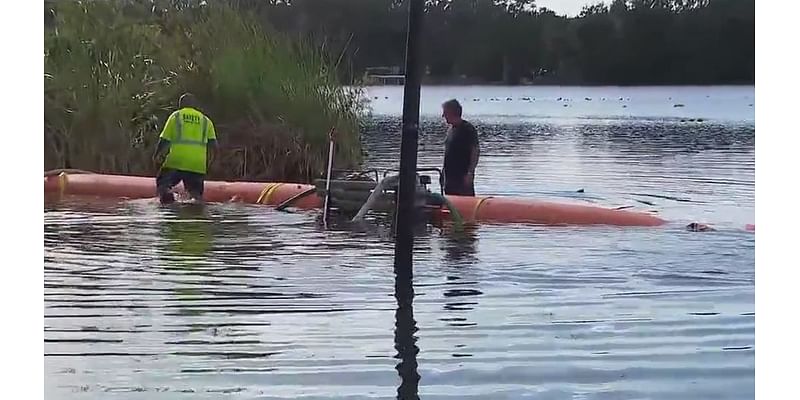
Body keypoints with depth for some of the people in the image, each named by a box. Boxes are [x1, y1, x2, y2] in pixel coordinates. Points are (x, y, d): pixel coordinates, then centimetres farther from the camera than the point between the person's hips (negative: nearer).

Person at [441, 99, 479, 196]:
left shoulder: (468, 129, -10)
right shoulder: (450, 129, 16)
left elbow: (475, 152, -14)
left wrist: (469, 173, -20)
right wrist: (444, 171, 18)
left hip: (463, 176, -9)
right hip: (450, 176, 9)